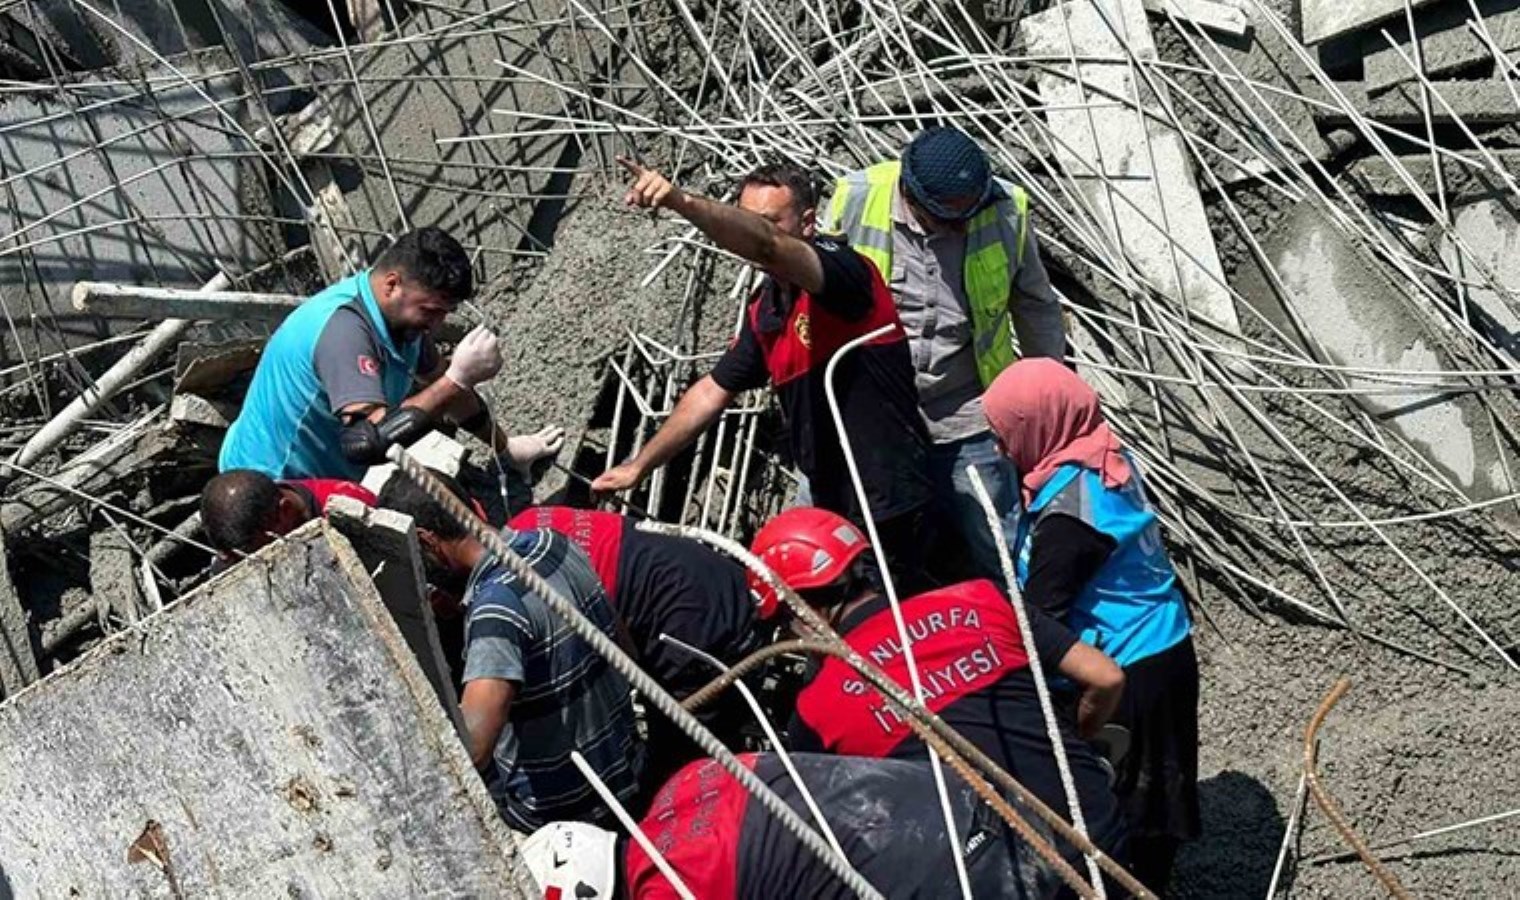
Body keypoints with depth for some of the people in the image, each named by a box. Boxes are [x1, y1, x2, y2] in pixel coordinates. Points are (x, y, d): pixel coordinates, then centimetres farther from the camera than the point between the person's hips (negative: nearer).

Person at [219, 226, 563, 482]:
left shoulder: (400, 313, -2)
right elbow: (368, 440, -41)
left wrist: (506, 448, 20)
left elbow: (441, 384, 16)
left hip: (330, 477, 9)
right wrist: (459, 377, -36)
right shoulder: (343, 329, -30)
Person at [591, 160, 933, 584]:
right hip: (831, 501, 8)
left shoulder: (842, 267, -13)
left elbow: (765, 246, -34)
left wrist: (682, 202, -48)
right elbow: (712, 392, 21)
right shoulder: (764, 309, 12)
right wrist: (639, 466, 20)